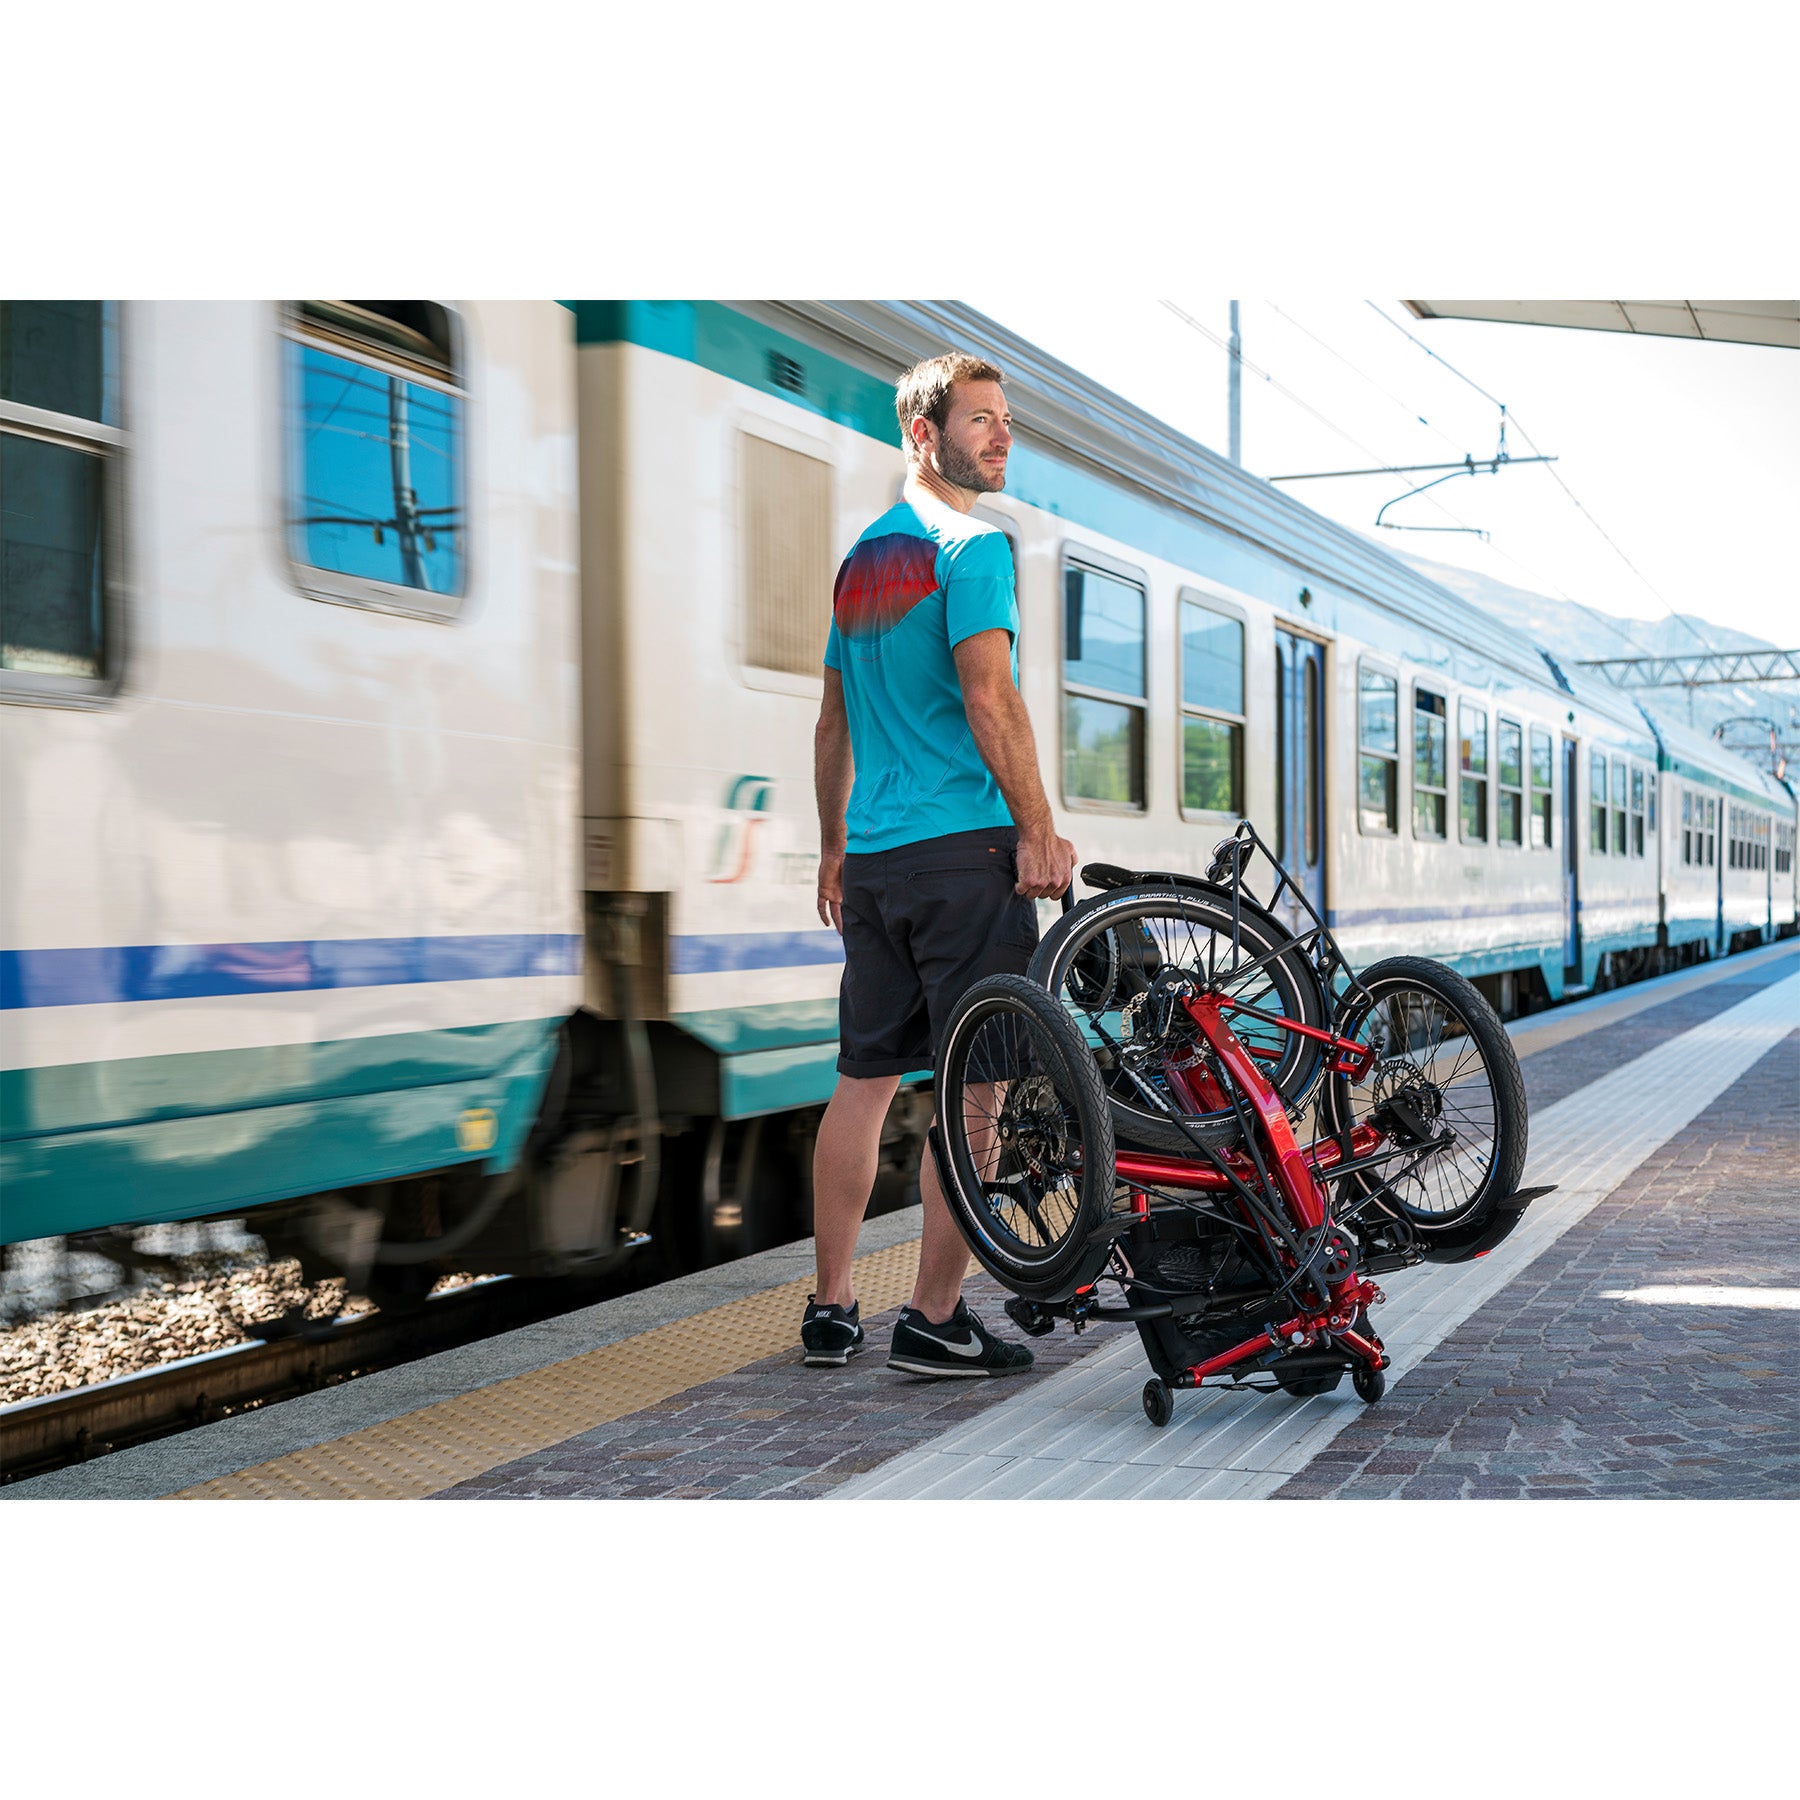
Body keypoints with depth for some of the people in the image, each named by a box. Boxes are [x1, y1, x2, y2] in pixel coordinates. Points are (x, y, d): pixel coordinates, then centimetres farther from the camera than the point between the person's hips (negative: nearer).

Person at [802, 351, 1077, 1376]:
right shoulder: (973, 546, -7)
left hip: (874, 858, 8)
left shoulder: (863, 556, 18)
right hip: (964, 846, -8)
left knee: (865, 1081, 11)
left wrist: (835, 849, 27)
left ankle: (832, 1311, 16)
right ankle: (936, 1320, 0)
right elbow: (989, 699, -17)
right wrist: (1041, 830, -14)